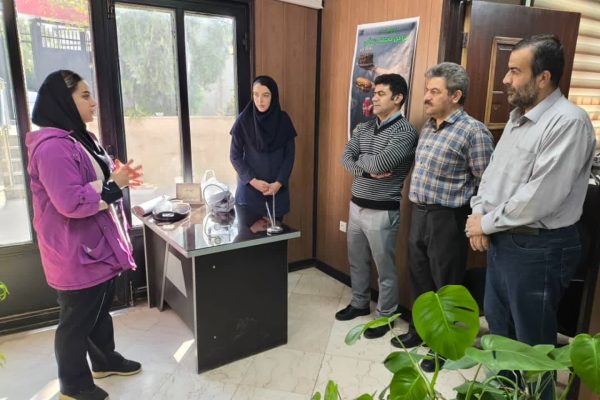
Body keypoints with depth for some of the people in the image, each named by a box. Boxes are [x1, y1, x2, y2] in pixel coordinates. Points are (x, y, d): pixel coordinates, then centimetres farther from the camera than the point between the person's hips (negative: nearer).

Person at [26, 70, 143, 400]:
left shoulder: (80, 139, 11)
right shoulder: (52, 146, -23)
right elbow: (72, 202, -29)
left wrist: (118, 177, 2)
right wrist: (115, 185, -19)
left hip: (98, 246, 10)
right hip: (75, 254, -10)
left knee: (100, 308, 24)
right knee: (76, 321, 8)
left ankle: (105, 361, 44)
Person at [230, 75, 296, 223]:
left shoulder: (283, 120, -1)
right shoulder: (243, 121, -6)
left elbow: (289, 155, 1)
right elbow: (235, 156, -3)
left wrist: (279, 183, -10)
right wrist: (253, 181, -13)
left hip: (277, 189, 2)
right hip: (249, 188, -1)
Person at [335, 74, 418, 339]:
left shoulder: (406, 132, -14)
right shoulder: (363, 128, 8)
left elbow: (380, 163, -26)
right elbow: (345, 158, -1)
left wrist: (361, 159, -6)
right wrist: (368, 171, -17)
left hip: (382, 212, -7)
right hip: (356, 206, 7)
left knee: (385, 267, 8)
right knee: (356, 261, 20)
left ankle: (385, 316, 26)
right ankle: (359, 304, 40)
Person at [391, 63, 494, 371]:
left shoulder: (473, 131, -14)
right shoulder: (428, 126, 10)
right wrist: (419, 208, 14)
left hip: (446, 219, -7)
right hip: (418, 213, 7)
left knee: (446, 285, 8)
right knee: (419, 278, 19)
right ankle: (419, 329, 39)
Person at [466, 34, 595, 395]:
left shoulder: (569, 122, -19)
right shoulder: (517, 117, 10)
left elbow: (539, 198, -25)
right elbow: (493, 172, 13)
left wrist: (487, 223, -13)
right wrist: (478, 215, -3)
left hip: (538, 248, -9)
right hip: (501, 241, 9)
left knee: (532, 343, 9)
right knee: (499, 328, 24)